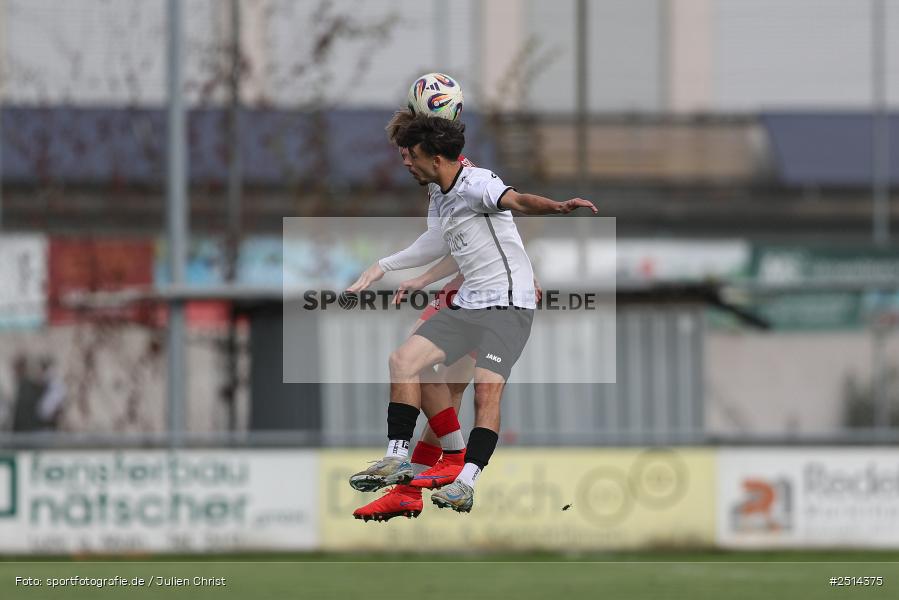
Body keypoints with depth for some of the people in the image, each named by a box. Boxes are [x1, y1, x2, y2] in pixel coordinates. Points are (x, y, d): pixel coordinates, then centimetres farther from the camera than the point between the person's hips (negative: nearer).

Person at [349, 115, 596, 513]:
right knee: (403, 360, 1)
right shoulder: (438, 195, 12)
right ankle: (397, 461, 7)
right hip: (467, 303, 9)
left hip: (508, 304, -9)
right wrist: (384, 267, 36)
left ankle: (466, 484, -24)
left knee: (488, 391, -21)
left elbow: (517, 201, -36)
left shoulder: (477, 184, -16)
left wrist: (558, 206, -57)